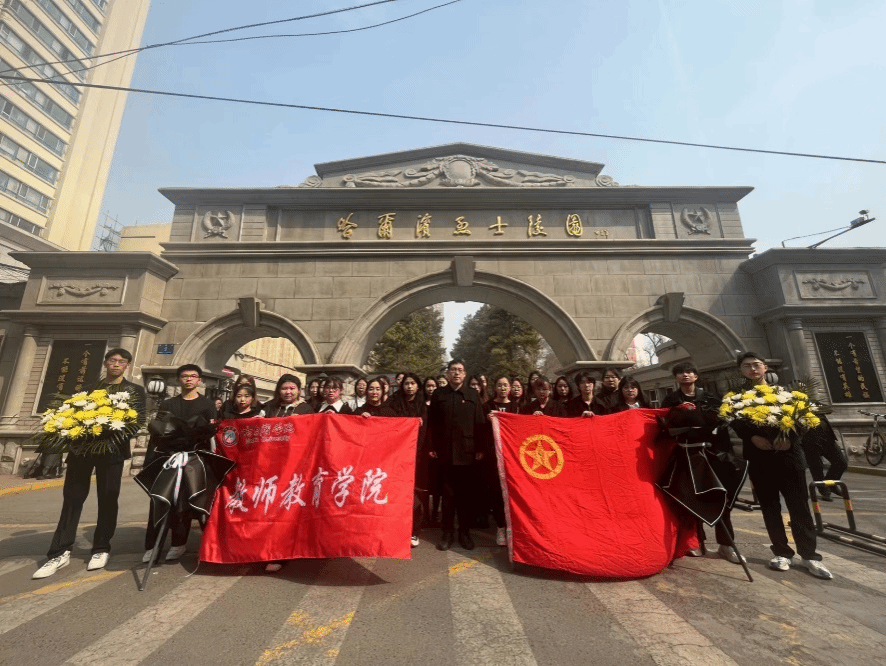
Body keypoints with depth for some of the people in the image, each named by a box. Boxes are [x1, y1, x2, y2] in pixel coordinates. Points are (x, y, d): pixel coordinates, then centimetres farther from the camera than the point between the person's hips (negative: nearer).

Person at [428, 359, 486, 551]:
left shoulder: (473, 394, 5)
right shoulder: (438, 394, 6)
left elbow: (480, 423, 2)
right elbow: (432, 423, 4)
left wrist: (480, 448, -2)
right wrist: (432, 447, -1)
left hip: (467, 452, 0)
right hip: (445, 452, 0)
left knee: (466, 494, 9)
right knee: (448, 494, 9)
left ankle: (464, 531, 25)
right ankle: (447, 532, 22)